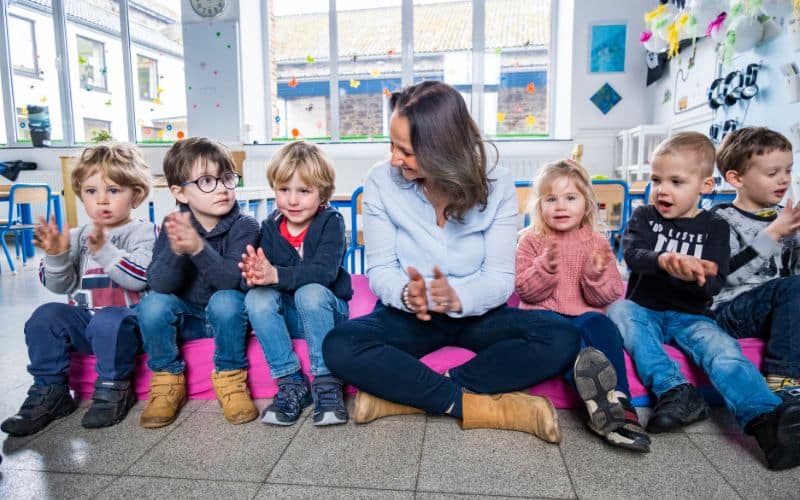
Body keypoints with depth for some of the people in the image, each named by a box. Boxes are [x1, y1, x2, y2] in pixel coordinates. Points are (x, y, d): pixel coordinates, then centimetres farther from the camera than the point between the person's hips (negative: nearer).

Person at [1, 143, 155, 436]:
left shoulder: (142, 232, -5)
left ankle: (114, 390, -11)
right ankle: (50, 391, -1)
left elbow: (140, 277, -21)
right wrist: (55, 257, -10)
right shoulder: (78, 236, 12)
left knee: (107, 323, -35)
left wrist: (104, 251, -31)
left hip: (126, 316, -6)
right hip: (83, 317, 6)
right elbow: (60, 286, 8)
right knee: (44, 317, -17)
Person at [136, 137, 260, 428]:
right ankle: (168, 381, -3)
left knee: (225, 300, -33)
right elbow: (159, 284, -20)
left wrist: (199, 248, -46)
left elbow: (234, 279, -30)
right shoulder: (173, 226, -9)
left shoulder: (244, 226, -16)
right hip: (185, 317, 3)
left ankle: (229, 379, -11)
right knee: (152, 304, -24)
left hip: (227, 315, -2)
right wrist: (176, 250, -40)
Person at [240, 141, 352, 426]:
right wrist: (255, 273, -37)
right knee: (256, 297, -25)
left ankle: (326, 382, -21)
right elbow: (264, 273, -12)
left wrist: (276, 275, -41)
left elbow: (324, 272, -27)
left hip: (326, 310, -3)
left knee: (310, 292, -34)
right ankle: (291, 383, -18)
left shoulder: (331, 222, -13)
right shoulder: (270, 226, -2)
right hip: (286, 315, 4)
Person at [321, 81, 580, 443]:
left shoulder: (496, 186, -11)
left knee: (562, 339, -25)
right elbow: (380, 270, -10)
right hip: (407, 314, 0)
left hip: (476, 315, 1)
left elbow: (500, 277, -14)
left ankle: (402, 394, -23)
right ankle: (480, 405, -22)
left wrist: (457, 297, -35)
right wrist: (407, 294, -33)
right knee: (340, 347, -29)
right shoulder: (381, 182, -11)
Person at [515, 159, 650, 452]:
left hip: (585, 315, 2)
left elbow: (607, 296, 5)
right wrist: (546, 267, -21)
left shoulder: (597, 243, 11)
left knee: (602, 326, -33)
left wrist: (597, 275, -17)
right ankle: (592, 392, -58)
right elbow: (525, 291, -3)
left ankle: (618, 401, -38)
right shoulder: (531, 241, 7)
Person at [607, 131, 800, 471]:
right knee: (617, 309, -30)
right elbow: (633, 254, -17)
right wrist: (663, 260, -41)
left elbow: (714, 285, -7)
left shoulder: (714, 227, 5)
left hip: (691, 316, 0)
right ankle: (675, 390, -41)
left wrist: (695, 275, -33)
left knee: (724, 349, -28)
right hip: (645, 310, 0)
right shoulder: (644, 217, 6)